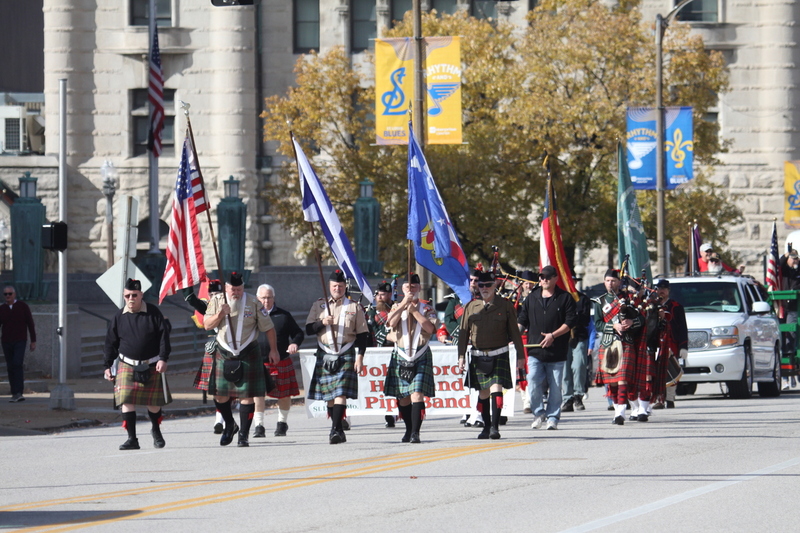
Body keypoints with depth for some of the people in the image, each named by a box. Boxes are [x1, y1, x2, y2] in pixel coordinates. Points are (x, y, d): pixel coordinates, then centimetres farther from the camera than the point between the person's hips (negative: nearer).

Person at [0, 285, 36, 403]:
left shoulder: (22, 306, -1)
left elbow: (31, 324, 2)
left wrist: (33, 341, -1)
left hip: (20, 341, -3)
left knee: (17, 364, -19)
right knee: (11, 368, 4)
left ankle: (18, 392, -23)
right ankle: (16, 395, 10)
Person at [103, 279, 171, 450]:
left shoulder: (153, 313, -4)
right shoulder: (119, 317, 2)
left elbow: (164, 336, -4)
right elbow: (110, 343, 8)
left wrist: (163, 359, -14)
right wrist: (107, 366, 6)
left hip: (152, 367, -1)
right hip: (127, 366, 1)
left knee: (154, 402, 7)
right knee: (127, 401, -11)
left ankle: (156, 430, 35)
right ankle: (132, 439, -7)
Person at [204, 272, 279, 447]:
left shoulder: (253, 303, -5)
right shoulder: (217, 301, 1)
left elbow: (268, 327, 2)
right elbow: (207, 325, -2)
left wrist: (274, 350, 3)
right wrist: (220, 314, -18)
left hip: (247, 355, -2)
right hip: (223, 354, 2)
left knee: (247, 395, -4)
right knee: (219, 394, 3)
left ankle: (244, 434, 4)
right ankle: (229, 425, 28)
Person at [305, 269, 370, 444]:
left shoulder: (354, 307, 6)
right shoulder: (319, 305, 11)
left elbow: (363, 334, 5)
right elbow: (309, 330, 6)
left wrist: (360, 357, -5)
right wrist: (322, 323, -14)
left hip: (346, 356, -3)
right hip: (324, 356, 3)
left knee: (341, 393, -14)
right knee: (329, 396, 6)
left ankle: (335, 430, -20)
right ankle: (339, 430, 16)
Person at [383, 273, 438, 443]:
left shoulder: (426, 308, 5)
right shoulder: (397, 307, 11)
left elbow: (430, 328, -12)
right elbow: (391, 323, -9)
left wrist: (414, 310, -13)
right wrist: (404, 304, -14)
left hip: (421, 357, -3)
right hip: (400, 357, 3)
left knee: (417, 394, -15)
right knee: (403, 397, 7)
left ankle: (416, 432, -19)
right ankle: (409, 429, 23)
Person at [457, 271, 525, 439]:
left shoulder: (505, 305, 1)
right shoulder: (471, 307, 5)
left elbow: (514, 332, 4)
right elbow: (463, 332, 7)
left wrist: (520, 355, 3)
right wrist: (461, 356, 0)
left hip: (499, 355, -3)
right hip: (478, 356, 3)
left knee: (496, 388, -15)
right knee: (483, 393, 7)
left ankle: (495, 426, -16)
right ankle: (487, 426, 19)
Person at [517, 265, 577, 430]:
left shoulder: (565, 298, 3)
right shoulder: (532, 298, 13)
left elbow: (571, 321, -3)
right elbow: (522, 320, 16)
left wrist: (553, 335, -12)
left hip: (556, 352, -2)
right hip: (535, 351, 2)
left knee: (555, 387, 1)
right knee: (533, 384, -10)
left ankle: (553, 417, 11)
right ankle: (538, 413, 7)